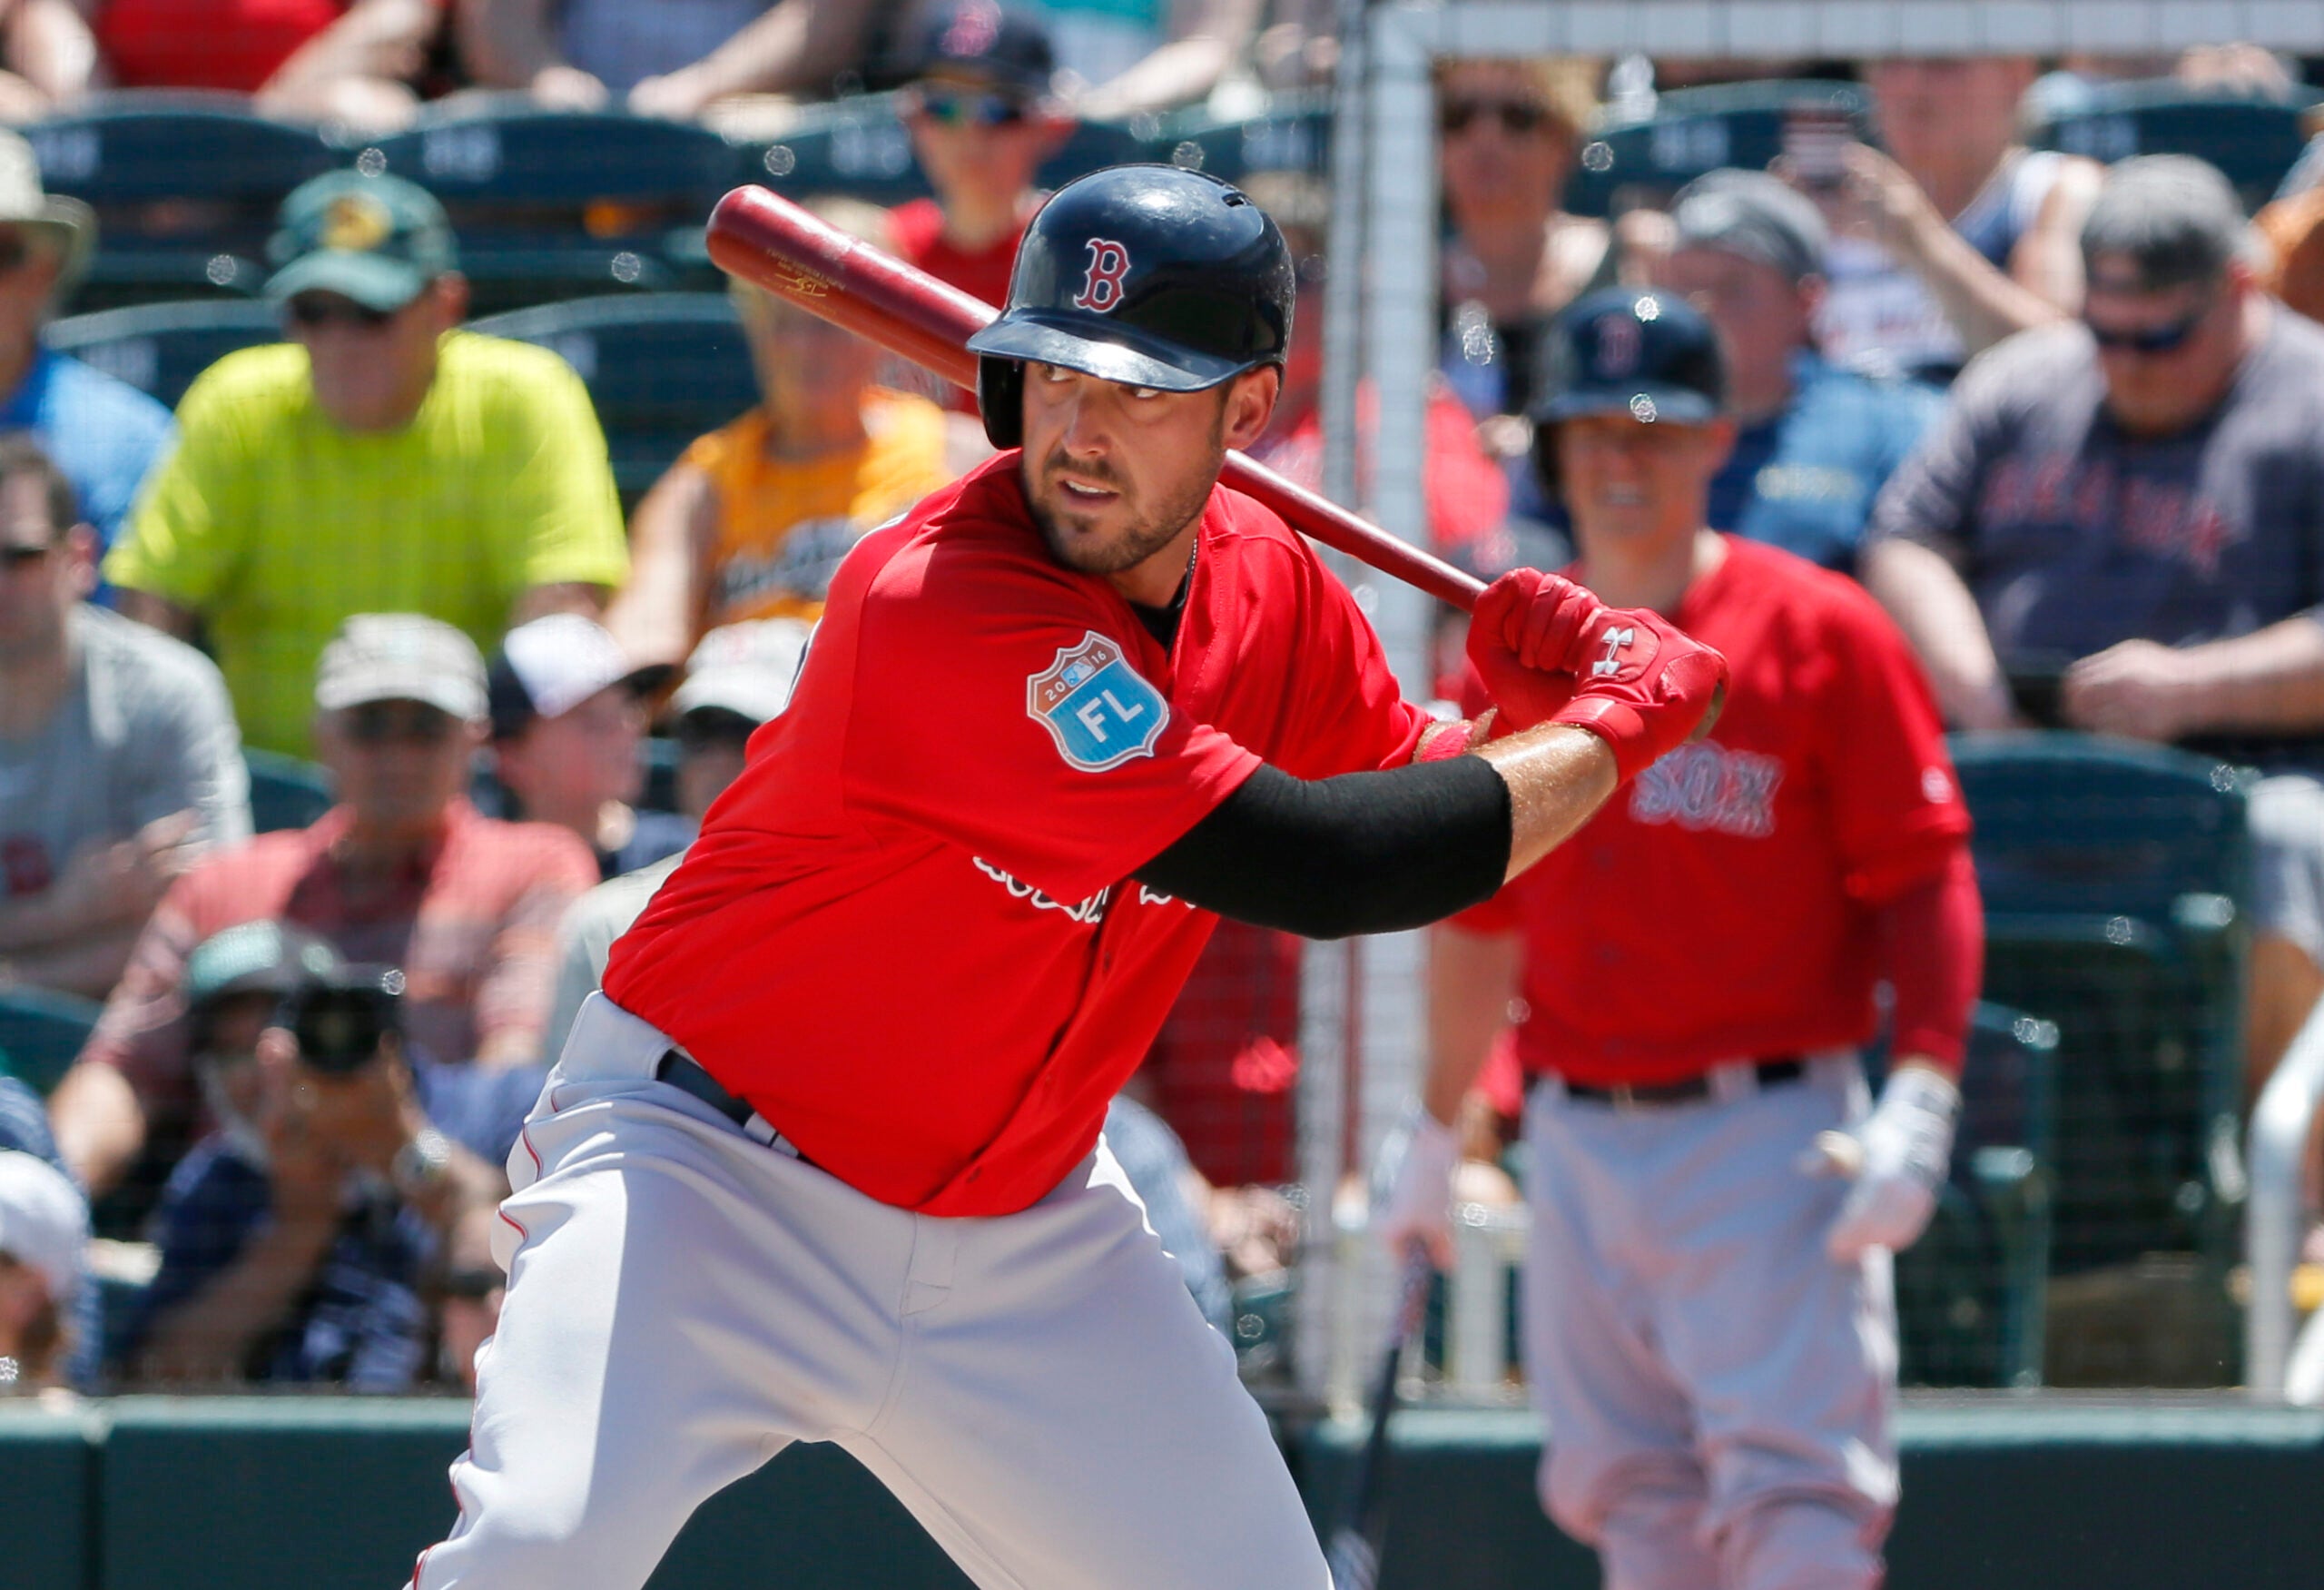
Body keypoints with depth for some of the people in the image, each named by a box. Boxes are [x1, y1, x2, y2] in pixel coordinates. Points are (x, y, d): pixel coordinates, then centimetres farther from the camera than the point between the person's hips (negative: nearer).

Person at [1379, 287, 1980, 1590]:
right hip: (1578, 1138, 5)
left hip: (1769, 1138, -5)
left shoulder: (1822, 633, -5)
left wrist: (1921, 1103, -18)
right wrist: (1437, 1134, 23)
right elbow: (1482, 910, 21)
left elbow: (1924, 881, -7)